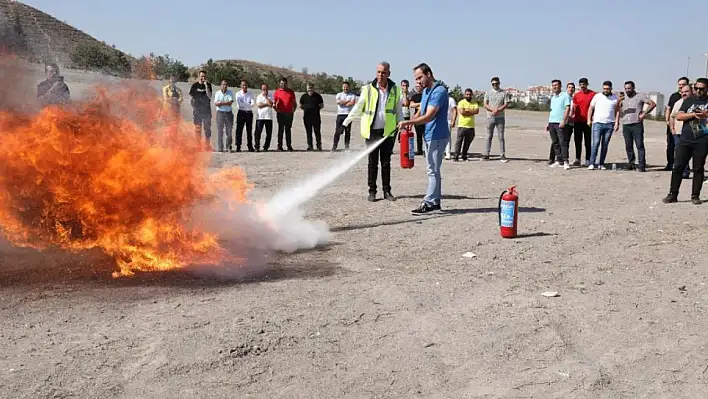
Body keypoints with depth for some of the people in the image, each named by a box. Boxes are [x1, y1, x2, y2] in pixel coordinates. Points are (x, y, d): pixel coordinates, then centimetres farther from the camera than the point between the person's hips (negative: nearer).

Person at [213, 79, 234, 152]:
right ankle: (220, 148, -2)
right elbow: (215, 103, -6)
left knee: (229, 131, 1)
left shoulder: (230, 93, 6)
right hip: (220, 113, -1)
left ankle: (228, 147, 8)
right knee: (220, 131, -3)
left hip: (229, 113, 1)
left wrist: (221, 103, -12)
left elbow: (230, 103, -8)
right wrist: (226, 103, -15)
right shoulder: (217, 93, 5)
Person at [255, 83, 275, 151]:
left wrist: (265, 96, -6)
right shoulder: (259, 96, 8)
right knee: (258, 132, -5)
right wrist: (267, 104, -8)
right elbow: (258, 105, -7)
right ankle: (257, 147, 1)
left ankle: (266, 147, 10)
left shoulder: (270, 96, 7)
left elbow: (271, 104, -10)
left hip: (269, 117, 1)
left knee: (269, 133, 1)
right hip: (260, 117, -1)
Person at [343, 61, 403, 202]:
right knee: (373, 163, 5)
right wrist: (346, 122, 6)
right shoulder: (368, 88, -2)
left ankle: (387, 191, 16)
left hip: (388, 132, 1)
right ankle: (372, 191, 12)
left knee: (386, 163, 8)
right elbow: (358, 107, 6)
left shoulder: (395, 90, 3)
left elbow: (398, 111, 11)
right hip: (372, 131, -1)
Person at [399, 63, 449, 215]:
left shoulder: (439, 91, -17)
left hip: (437, 136, -10)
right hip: (429, 135, 10)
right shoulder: (426, 91, 14)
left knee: (433, 170, -6)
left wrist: (408, 122, -22)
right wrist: (409, 123, -2)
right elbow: (420, 112, 18)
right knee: (433, 170, 13)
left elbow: (429, 116, -24)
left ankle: (429, 203, -3)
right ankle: (436, 202, 19)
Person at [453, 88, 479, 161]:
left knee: (468, 142, 9)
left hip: (471, 126, 4)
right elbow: (462, 112, -16)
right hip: (462, 125, -4)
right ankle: (456, 156, -7)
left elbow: (477, 111, -6)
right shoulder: (461, 102, 0)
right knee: (459, 141, -6)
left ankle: (464, 155, 18)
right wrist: (471, 112, -6)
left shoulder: (474, 103, 11)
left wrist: (467, 110, -12)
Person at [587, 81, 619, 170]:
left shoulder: (615, 98, 9)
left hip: (609, 124, 2)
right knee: (596, 143, -12)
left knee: (605, 145, 3)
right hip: (597, 123, -2)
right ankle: (592, 163, -11)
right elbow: (591, 108, 9)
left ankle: (601, 164, 8)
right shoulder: (597, 96, 6)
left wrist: (617, 123, 0)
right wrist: (589, 120, 0)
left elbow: (617, 111, 10)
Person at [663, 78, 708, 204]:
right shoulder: (689, 101, 11)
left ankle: (695, 196, 13)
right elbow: (679, 116, 1)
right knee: (678, 167, 0)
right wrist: (693, 114, -12)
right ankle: (673, 194, 6)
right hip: (685, 141, 2)